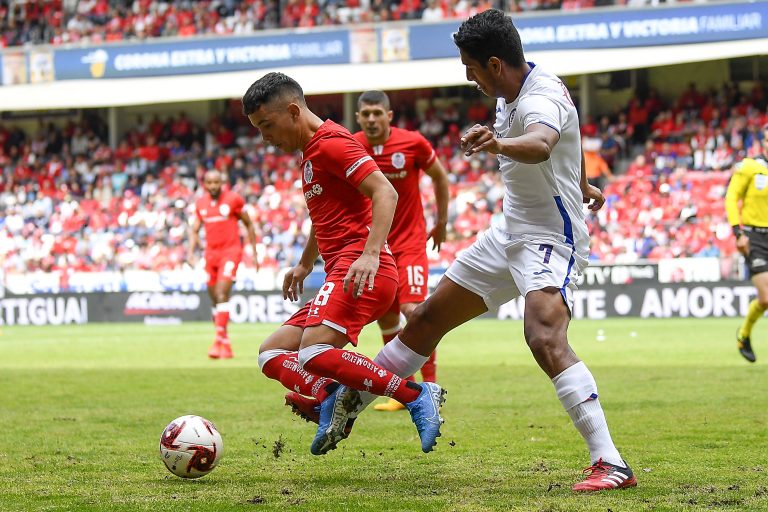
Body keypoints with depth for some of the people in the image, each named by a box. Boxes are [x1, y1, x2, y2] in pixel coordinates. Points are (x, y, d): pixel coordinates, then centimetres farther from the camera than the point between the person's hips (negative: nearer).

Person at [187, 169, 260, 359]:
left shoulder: (233, 199, -3)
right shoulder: (201, 204, 9)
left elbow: (248, 225, 5)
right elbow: (195, 230, 15)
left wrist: (254, 252, 5)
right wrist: (191, 252, -1)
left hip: (231, 250, -5)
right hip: (211, 253, 5)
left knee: (221, 295, -19)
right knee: (215, 300, 6)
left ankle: (218, 340, -23)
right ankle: (226, 344, 14)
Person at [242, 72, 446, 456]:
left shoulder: (331, 142, -7)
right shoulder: (311, 152, 24)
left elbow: (385, 193, -19)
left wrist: (371, 253, -30)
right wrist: (304, 265, 43)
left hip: (363, 271, -11)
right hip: (340, 276, 11)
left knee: (314, 353, -29)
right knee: (272, 355, 8)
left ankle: (418, 396, -24)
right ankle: (331, 396, -17)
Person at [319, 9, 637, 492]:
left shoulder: (541, 98, -25)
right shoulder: (512, 92, 4)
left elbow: (541, 145, -50)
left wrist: (499, 143, -71)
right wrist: (582, 184, 42)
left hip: (550, 239, -10)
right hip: (510, 233, 10)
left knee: (545, 339, -32)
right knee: (427, 318, 16)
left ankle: (611, 465, -35)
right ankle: (349, 402, 31)